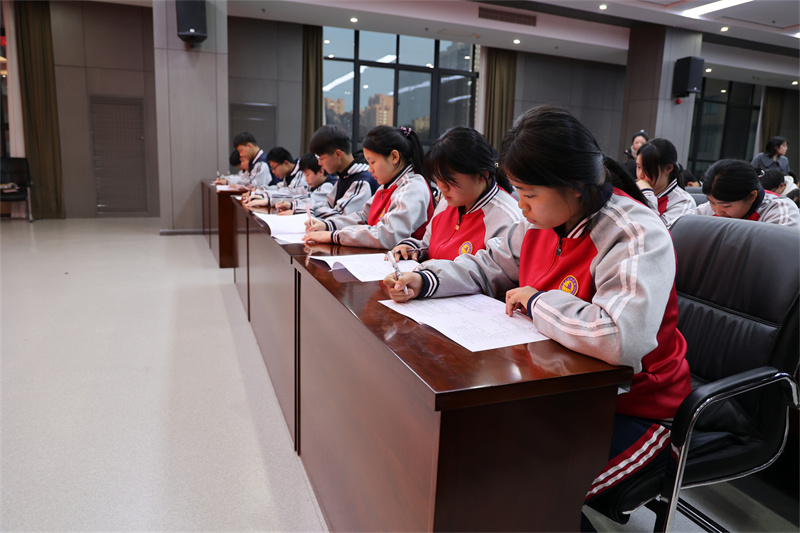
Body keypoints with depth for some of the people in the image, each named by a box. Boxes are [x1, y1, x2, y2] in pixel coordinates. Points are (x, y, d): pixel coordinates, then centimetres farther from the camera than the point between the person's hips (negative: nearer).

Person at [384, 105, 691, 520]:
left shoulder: (639, 237, -23)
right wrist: (423, 280, -2)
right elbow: (486, 267, 14)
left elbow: (622, 338, -39)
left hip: (632, 409, -7)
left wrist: (536, 301, -24)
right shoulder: (541, 222, 0)